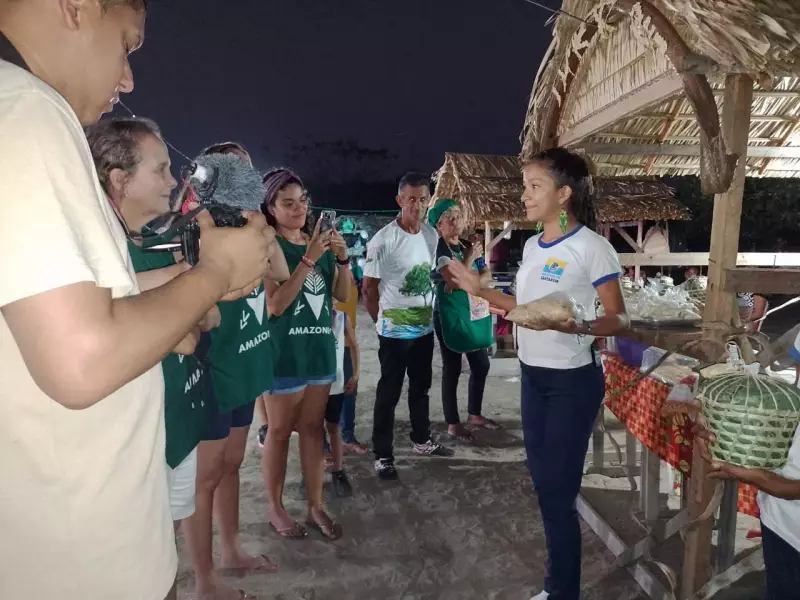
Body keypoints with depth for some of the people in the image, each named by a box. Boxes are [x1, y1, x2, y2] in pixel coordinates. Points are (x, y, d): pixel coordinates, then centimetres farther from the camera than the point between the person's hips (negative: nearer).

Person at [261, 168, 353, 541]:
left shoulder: (319, 241, 8)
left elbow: (342, 295, 8)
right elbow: (274, 305, -21)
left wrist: (343, 258, -9)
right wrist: (308, 259, -26)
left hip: (320, 348, 6)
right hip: (284, 353, -6)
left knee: (313, 428, 13)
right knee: (280, 432, 7)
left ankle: (315, 507, 24)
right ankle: (275, 509, 22)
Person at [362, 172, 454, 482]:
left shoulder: (432, 235, 2)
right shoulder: (382, 241, -17)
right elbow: (368, 289, -10)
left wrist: (427, 310, 10)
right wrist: (384, 321, -2)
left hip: (425, 327, 6)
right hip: (395, 331, -6)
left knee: (421, 387, 20)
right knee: (389, 393, 4)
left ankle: (422, 440, 38)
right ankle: (383, 455, 16)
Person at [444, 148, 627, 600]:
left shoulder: (592, 247, -15)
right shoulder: (532, 245, 7)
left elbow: (619, 319, -14)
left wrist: (573, 325, -32)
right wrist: (479, 289, 11)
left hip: (573, 381, -7)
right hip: (533, 376, 8)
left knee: (559, 490, 3)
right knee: (543, 481, 16)